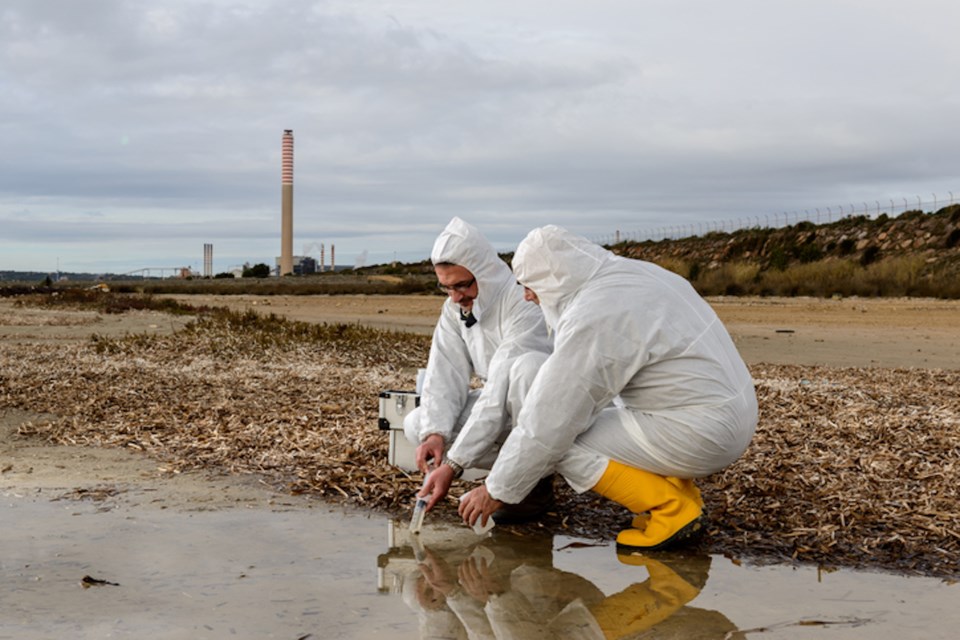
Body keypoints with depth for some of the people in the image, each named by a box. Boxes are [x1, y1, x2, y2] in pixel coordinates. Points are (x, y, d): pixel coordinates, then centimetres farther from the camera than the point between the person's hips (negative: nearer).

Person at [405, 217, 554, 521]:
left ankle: (537, 481, -18)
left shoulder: (525, 304, -28)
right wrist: (435, 434, -28)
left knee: (526, 365, -38)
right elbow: (444, 376, -8)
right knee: (416, 425, -11)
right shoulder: (455, 308, -4)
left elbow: (499, 393, -33)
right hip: (506, 413, 7)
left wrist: (453, 465, -36)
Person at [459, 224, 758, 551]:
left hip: (701, 434, -9)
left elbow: (546, 424, -15)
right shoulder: (634, 271, 10)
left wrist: (497, 490, -3)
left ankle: (672, 511, -4)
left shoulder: (591, 319, -19)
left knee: (562, 443, -7)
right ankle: (678, 488, 16)